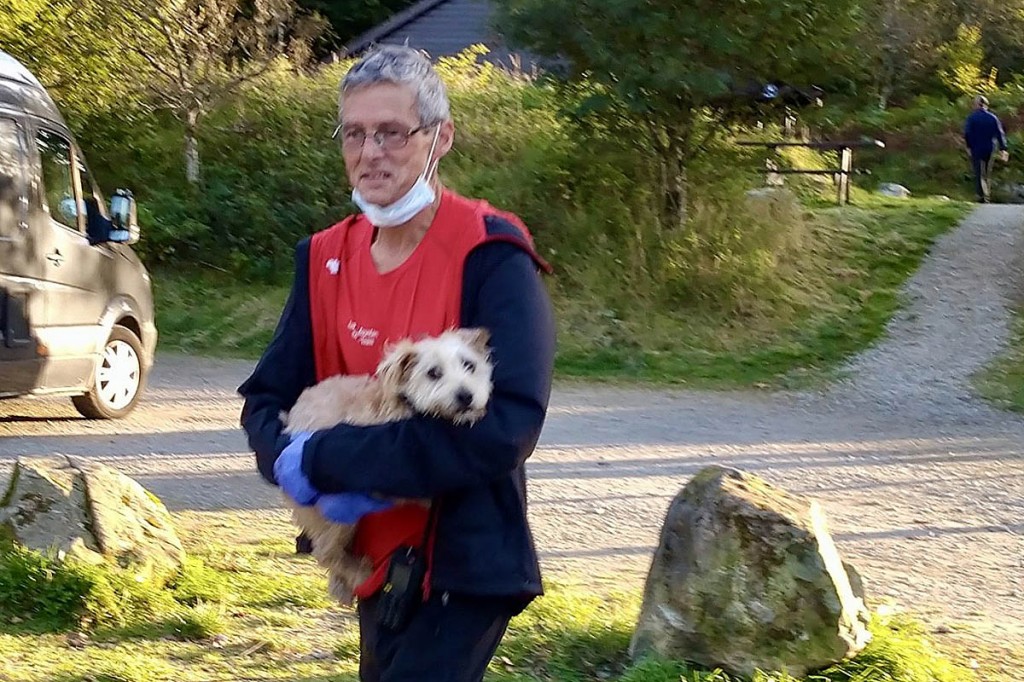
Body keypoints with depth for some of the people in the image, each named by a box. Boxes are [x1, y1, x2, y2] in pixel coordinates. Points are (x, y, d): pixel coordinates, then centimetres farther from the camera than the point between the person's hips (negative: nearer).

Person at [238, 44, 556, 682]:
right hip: (375, 558, 7)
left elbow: (506, 426, -26)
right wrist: (293, 465, -17)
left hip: (463, 566, -7)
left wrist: (325, 460, -24)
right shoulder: (326, 259, 4)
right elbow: (265, 401, 8)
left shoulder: (491, 258, -16)